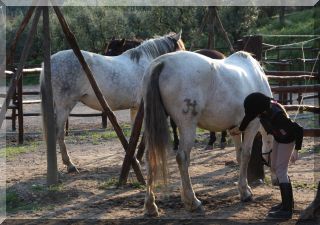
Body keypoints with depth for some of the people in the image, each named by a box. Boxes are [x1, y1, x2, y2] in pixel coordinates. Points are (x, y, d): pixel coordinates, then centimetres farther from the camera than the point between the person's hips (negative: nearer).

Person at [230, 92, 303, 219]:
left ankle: (287, 210, -7)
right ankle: (287, 202, 25)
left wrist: (296, 150, -27)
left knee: (281, 171, -10)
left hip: (287, 140, -8)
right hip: (278, 138, 8)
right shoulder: (263, 106, -20)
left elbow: (299, 130, -33)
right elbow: (249, 115, 3)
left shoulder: (277, 115, -41)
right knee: (275, 168, 14)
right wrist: (240, 129, 17)